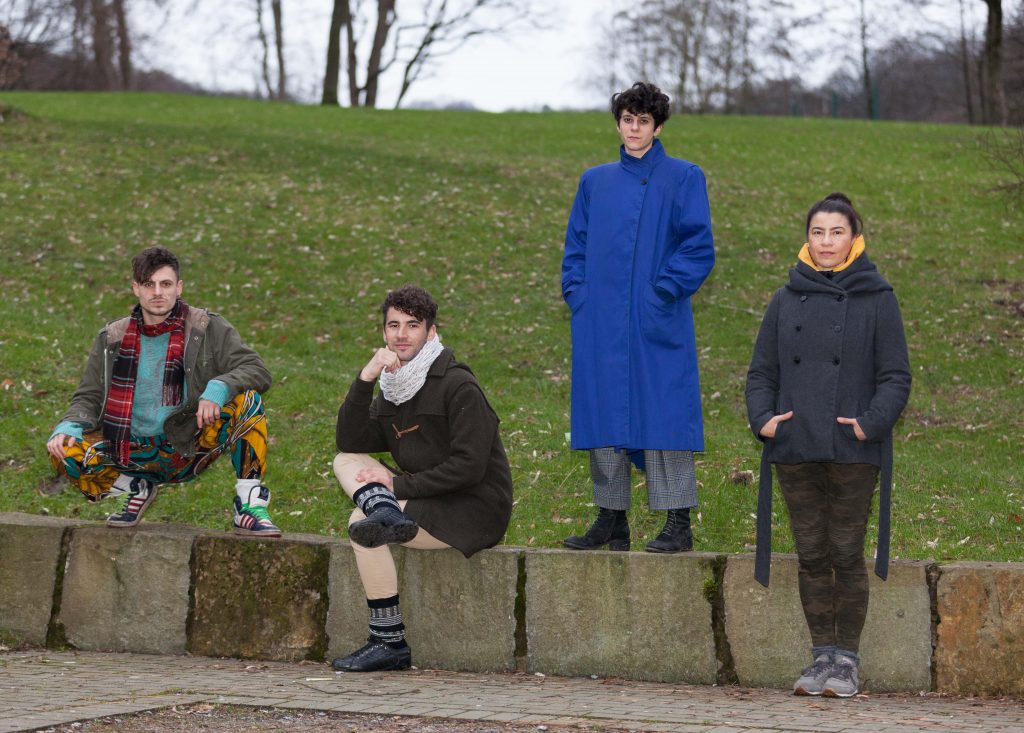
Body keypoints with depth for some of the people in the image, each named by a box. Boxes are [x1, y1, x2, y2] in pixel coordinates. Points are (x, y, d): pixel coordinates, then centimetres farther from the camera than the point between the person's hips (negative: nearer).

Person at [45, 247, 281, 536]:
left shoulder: (207, 329, -1)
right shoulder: (111, 338, 6)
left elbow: (257, 370, -9)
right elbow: (89, 397, 10)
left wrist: (218, 388, -29)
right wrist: (68, 426, -13)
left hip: (189, 447, -2)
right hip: (134, 452, 2)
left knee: (246, 399, -26)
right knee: (66, 454, -24)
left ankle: (249, 506, -18)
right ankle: (139, 487, 6)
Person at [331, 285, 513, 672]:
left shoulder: (457, 386, -14)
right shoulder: (393, 387, 11)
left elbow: (468, 467, -20)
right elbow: (350, 443, 1)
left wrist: (400, 485, -16)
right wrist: (364, 379, -11)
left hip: (475, 511, -8)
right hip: (431, 501, 8)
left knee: (361, 525, -23)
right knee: (346, 461, 3)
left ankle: (390, 644, -19)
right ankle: (384, 511, -28)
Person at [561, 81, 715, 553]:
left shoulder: (682, 178, 2)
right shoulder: (595, 181, 16)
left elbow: (698, 248, -4)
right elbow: (576, 245, 19)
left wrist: (663, 292, -12)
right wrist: (577, 293, 4)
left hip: (656, 322, -5)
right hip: (601, 324, 5)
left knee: (662, 414, -6)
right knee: (604, 415, 5)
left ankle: (678, 523, -3)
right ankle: (611, 519, 12)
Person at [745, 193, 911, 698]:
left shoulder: (876, 300, 2)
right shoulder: (787, 301, 11)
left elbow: (896, 377, 0)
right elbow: (762, 371, 14)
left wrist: (871, 423, -15)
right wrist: (762, 417, -5)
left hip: (853, 453, -3)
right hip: (795, 452, 3)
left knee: (846, 555, -1)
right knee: (812, 556, 6)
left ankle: (847, 660, 7)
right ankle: (822, 656, 13)